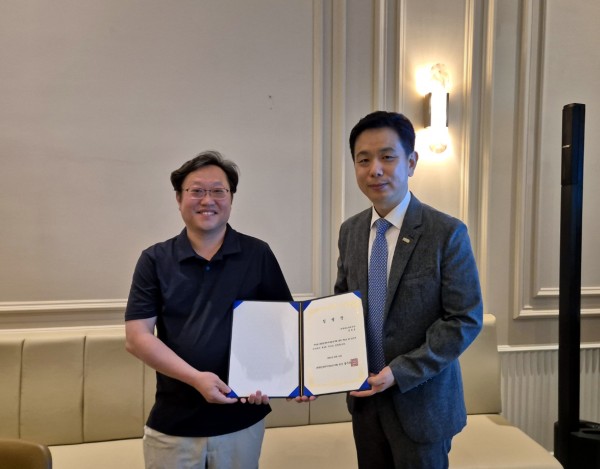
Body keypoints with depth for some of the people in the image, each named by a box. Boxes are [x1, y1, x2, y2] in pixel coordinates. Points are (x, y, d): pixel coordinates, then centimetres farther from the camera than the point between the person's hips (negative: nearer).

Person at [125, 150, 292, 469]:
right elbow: (136, 337, -5)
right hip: (173, 423, 0)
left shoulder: (258, 254, -2)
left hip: (243, 419, 0)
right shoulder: (155, 260, -2)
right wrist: (195, 378, -16)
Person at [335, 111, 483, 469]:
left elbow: (466, 319, -15)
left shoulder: (447, 233, -14)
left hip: (421, 401, -4)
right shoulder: (350, 231, 1)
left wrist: (401, 372, -19)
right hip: (365, 396, 4)